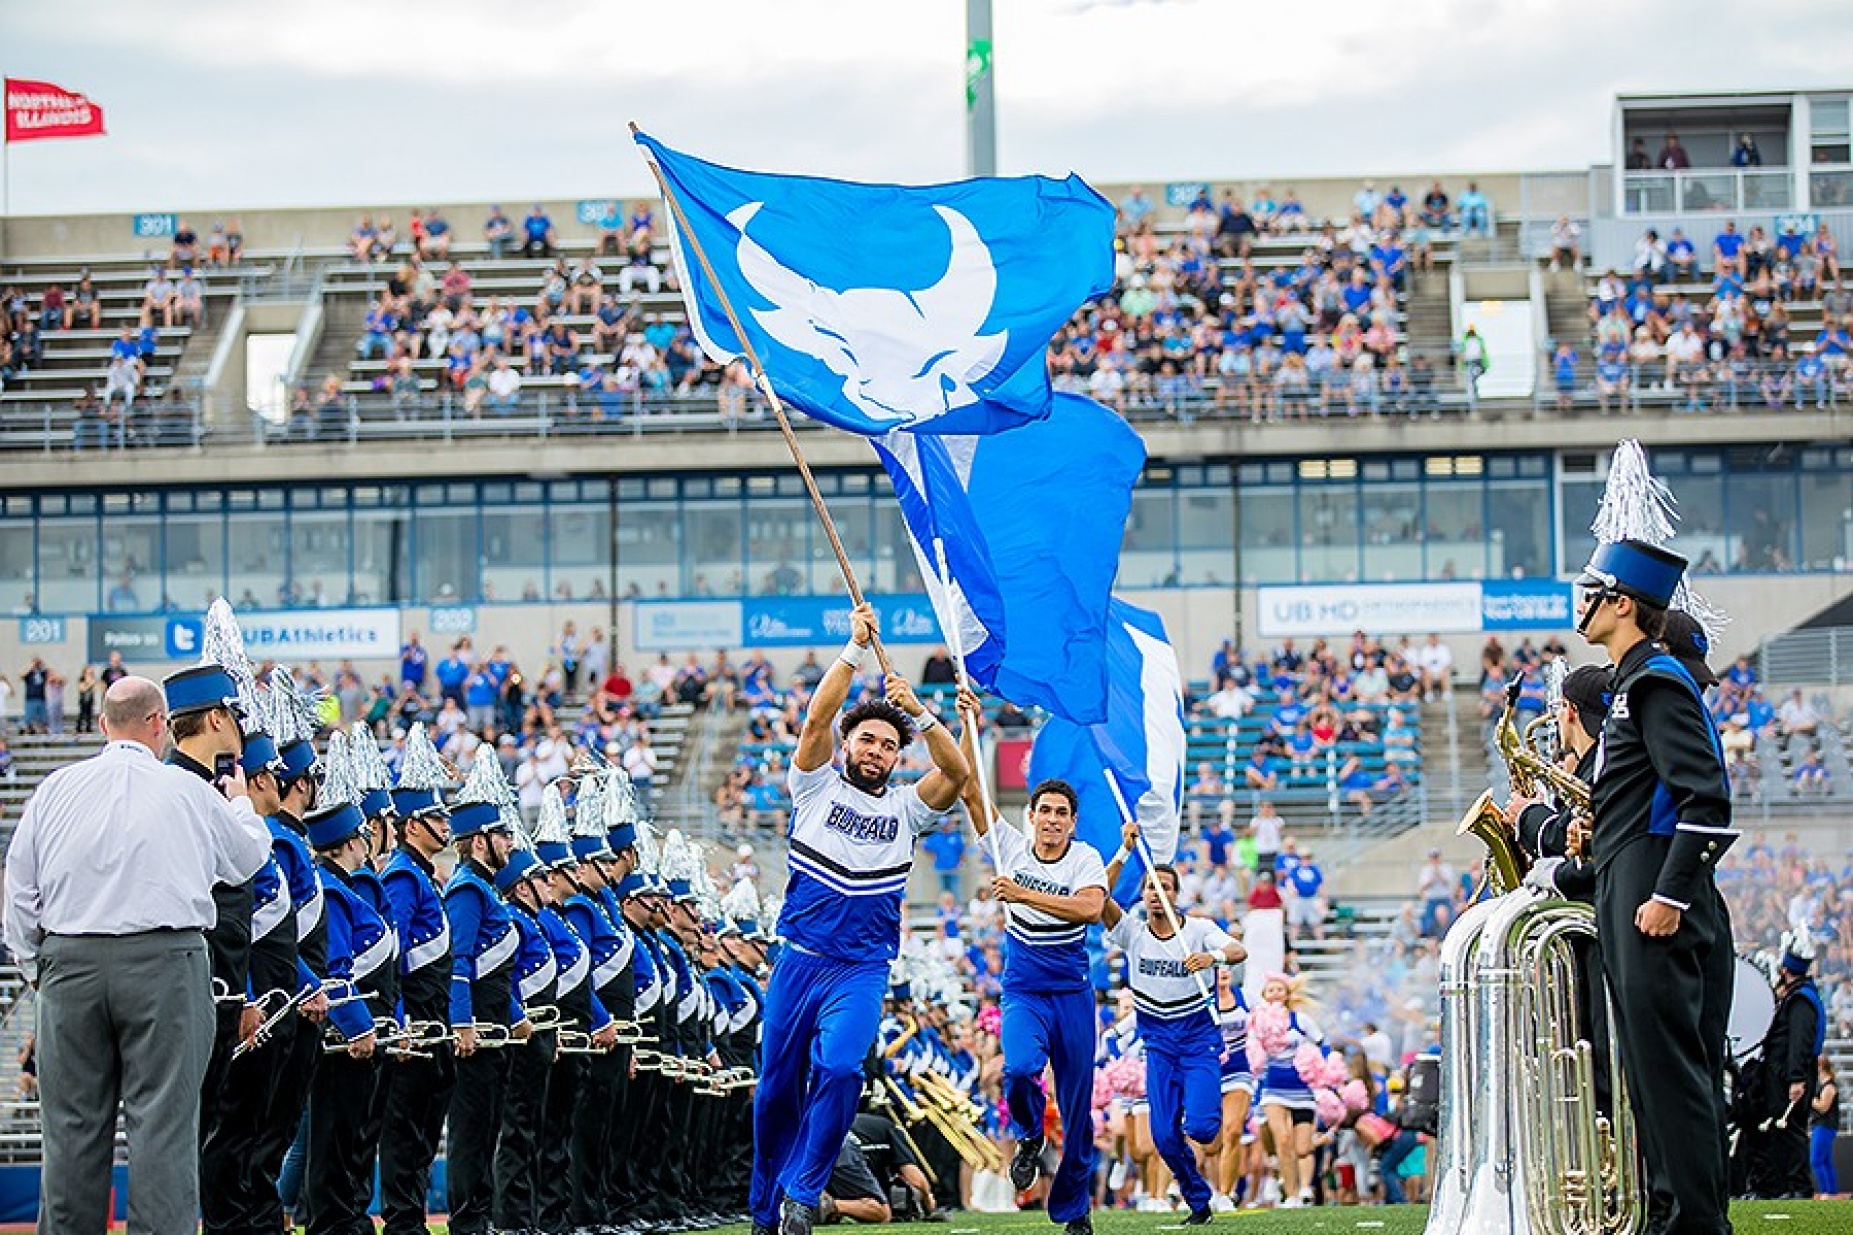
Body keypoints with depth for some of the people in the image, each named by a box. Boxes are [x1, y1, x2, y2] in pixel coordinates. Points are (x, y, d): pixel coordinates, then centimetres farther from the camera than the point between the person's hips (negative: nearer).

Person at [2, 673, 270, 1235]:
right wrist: (241, 802, 36)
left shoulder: (56, 790, 6)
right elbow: (249, 858, 17)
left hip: (69, 963, 3)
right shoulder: (191, 792, 0)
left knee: (73, 1124, 7)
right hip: (165, 965, -3)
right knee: (162, 1120, -2)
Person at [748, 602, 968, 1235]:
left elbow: (956, 772, -6)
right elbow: (817, 718, -8)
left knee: (839, 1070, -24)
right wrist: (856, 649, -11)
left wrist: (919, 713, -17)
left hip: (862, 970, 0)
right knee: (777, 1089, 3)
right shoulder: (818, 787, 7)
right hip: (800, 962, 0)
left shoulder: (906, 807, 10)